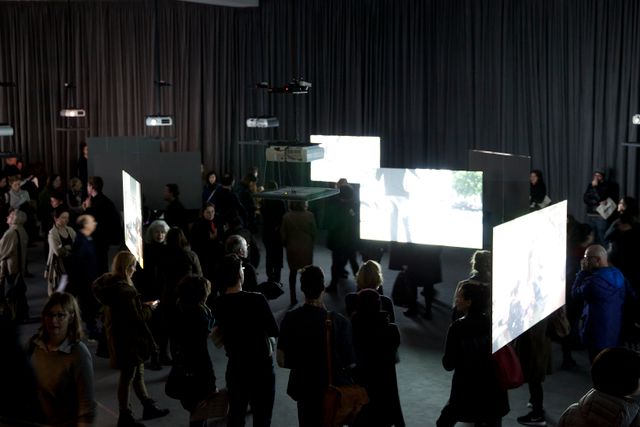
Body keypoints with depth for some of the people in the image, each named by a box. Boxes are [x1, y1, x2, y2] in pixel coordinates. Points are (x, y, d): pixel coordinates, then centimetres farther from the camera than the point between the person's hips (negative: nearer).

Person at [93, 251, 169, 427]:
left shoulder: (109, 283, 2)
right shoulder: (125, 290, -27)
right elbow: (136, 319, -24)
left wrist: (142, 307, 10)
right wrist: (149, 309, -9)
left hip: (118, 336, 10)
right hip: (128, 339, -10)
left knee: (138, 372, 22)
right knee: (127, 377, 6)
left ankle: (149, 407, 37)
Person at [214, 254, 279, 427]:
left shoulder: (220, 304, -4)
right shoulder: (256, 299, -20)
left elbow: (224, 332, 7)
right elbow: (274, 331, -11)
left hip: (235, 366, 5)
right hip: (261, 366, -5)